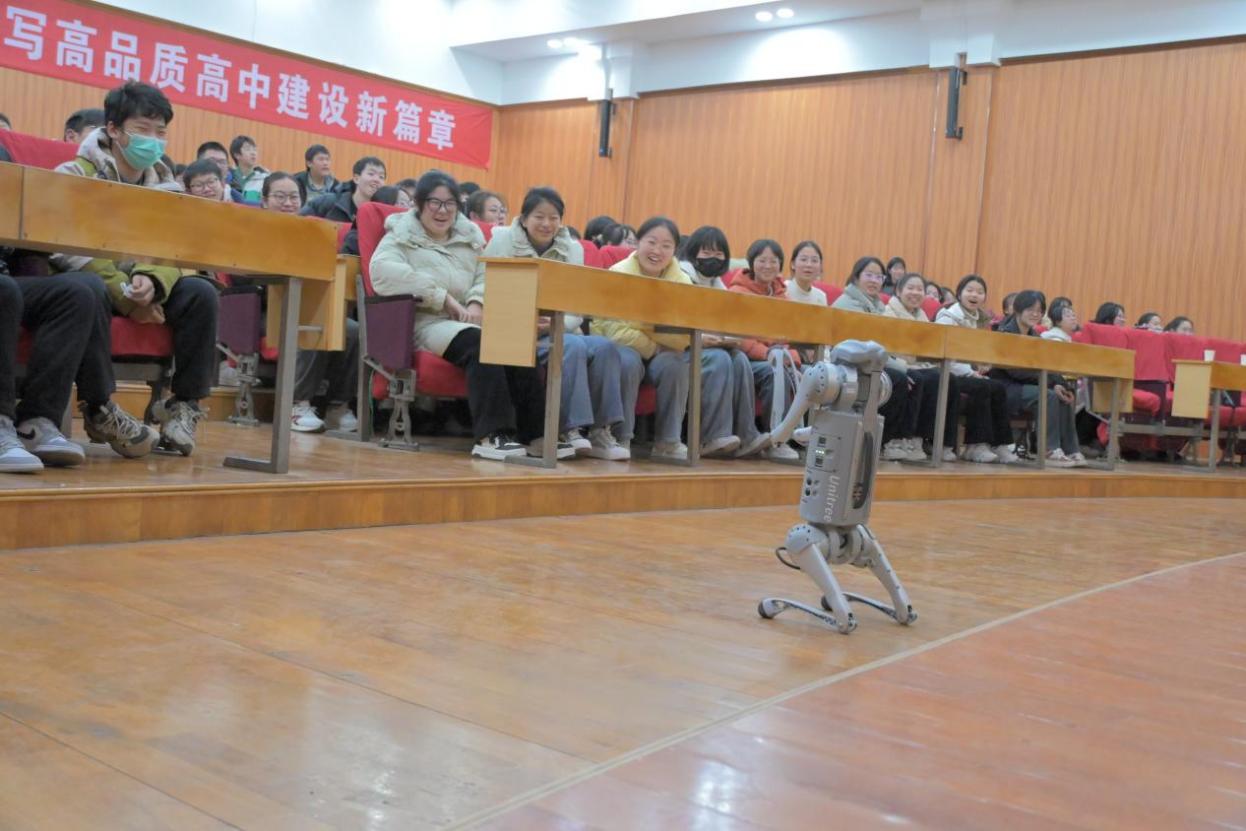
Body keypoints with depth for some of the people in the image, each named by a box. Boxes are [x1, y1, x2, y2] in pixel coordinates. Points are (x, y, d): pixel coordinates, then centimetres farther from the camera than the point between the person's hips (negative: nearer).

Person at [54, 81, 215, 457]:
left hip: (138, 286, 4)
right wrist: (127, 296, -27)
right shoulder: (76, 175, -6)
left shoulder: (167, 186, 7)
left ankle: (184, 405, -16)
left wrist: (150, 281, -28)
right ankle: (98, 406, -27)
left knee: (200, 293, -21)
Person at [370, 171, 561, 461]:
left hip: (469, 322, 5)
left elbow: (487, 276, 17)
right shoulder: (401, 235, 10)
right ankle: (492, 435, -43)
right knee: (479, 344, -36)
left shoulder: (470, 235, 25)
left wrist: (477, 304, -9)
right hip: (427, 322, -4)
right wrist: (444, 298, -13)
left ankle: (536, 435, -32)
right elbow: (383, 272, -11)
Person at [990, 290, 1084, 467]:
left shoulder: (1034, 336, 14)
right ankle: (1051, 451, -24)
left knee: (1063, 397, -12)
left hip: (1023, 386, 7)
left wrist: (1058, 383, -13)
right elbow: (1014, 370, -19)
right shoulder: (1006, 333, -10)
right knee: (1049, 396, -26)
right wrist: (1052, 382, -22)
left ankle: (1071, 451, -11)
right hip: (1004, 388, -7)